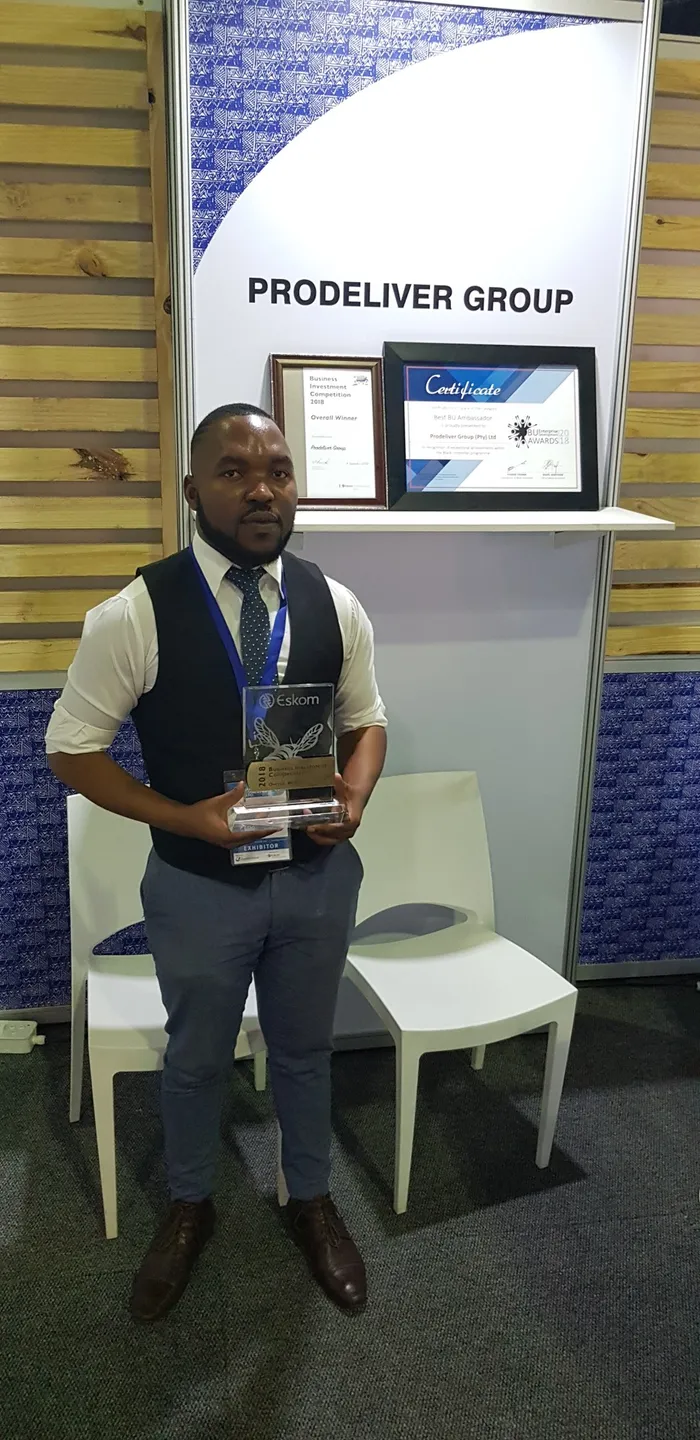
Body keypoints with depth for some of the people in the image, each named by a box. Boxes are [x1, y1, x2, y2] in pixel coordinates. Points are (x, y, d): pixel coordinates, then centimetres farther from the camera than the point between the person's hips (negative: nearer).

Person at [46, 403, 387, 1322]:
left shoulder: (335, 606, -6)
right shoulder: (136, 615, -17)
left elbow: (366, 720, 7)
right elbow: (72, 748, -9)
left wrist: (355, 795, -14)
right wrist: (180, 817, -21)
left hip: (317, 874, 3)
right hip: (199, 883, -2)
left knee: (306, 1050, 23)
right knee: (197, 1058, 21)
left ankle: (311, 1201, 50)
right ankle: (189, 1207, 50)